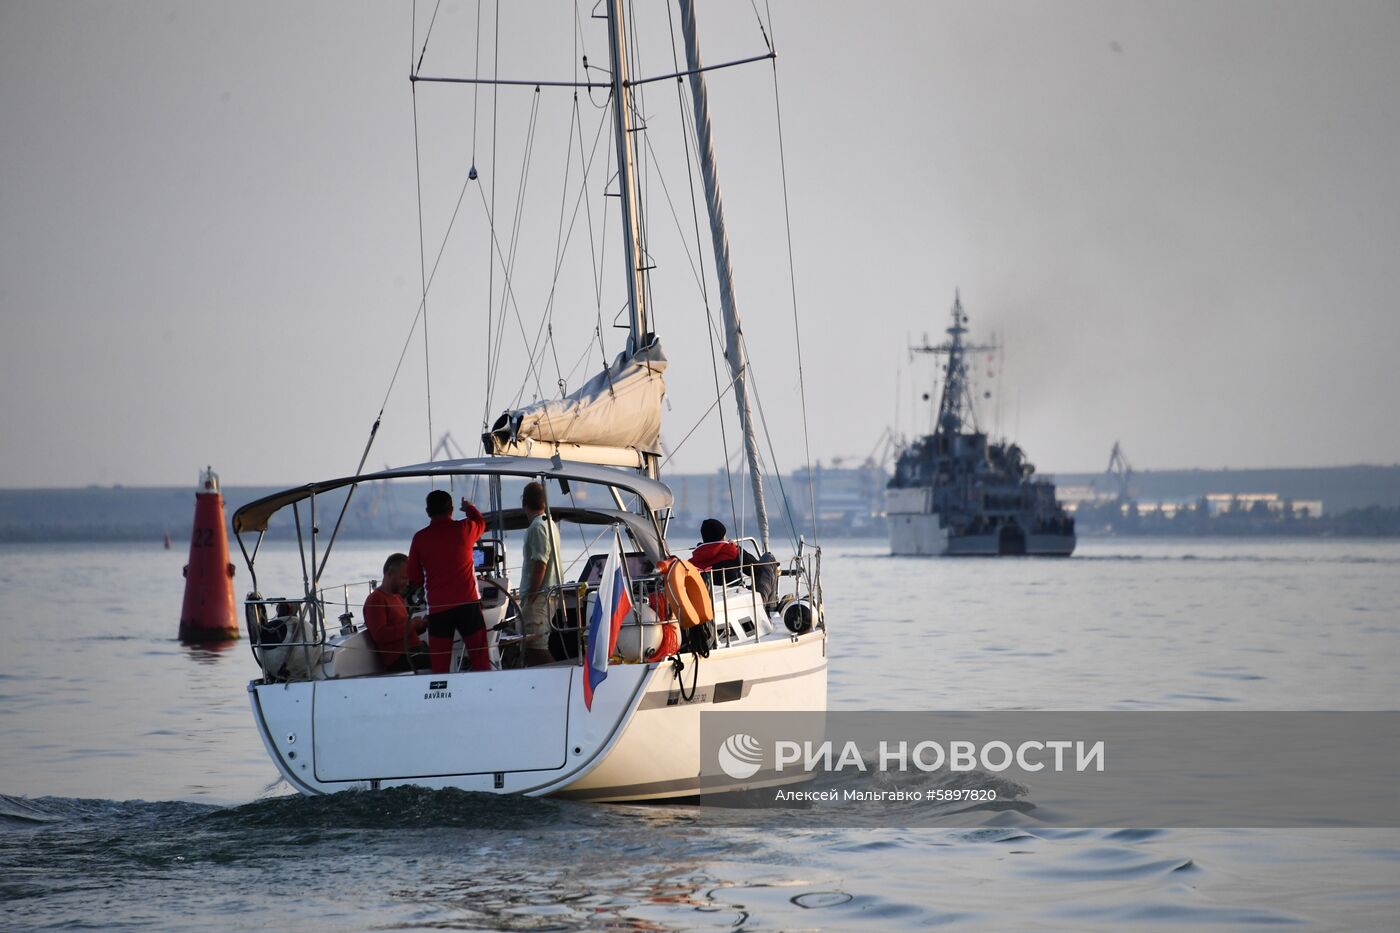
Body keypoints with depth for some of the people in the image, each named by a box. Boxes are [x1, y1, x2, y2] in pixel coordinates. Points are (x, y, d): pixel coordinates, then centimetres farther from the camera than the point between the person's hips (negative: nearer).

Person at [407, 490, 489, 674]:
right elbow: (480, 521, 26)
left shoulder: (420, 538, 1)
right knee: (480, 658, 6)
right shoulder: (464, 529, 0)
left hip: (437, 608, 0)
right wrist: (469, 507, 47)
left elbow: (413, 579, 8)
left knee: (439, 665, 2)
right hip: (468, 603, 0)